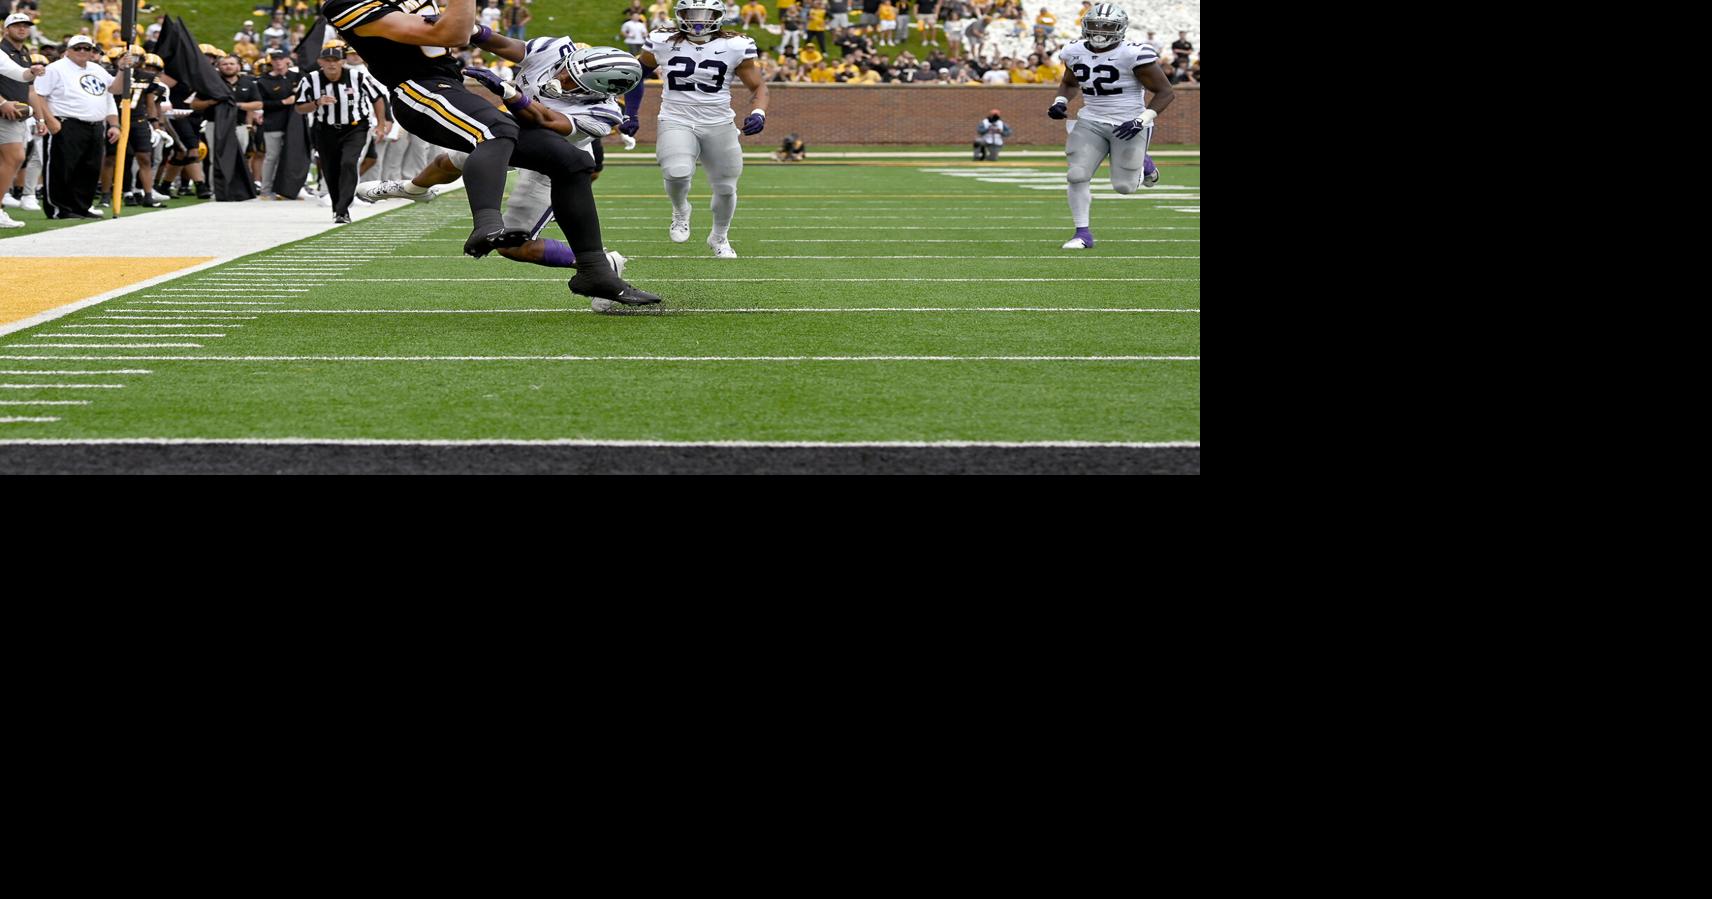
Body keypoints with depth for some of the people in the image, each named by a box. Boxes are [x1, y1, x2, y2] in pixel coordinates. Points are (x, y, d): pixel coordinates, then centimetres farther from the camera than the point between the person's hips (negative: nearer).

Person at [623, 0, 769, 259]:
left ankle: (719, 238, 37)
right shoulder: (663, 44, -3)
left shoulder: (735, 47, -6)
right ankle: (680, 211, 9)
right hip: (676, 123, -1)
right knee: (677, 173, -27)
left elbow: (758, 86, 3)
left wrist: (758, 113, -16)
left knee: (726, 188, 6)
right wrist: (629, 114, 9)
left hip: (719, 126, 1)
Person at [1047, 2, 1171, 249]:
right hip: (1091, 123, 4)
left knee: (1124, 186, 0)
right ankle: (1083, 234, 2)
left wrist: (1142, 120, -22)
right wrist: (1060, 101, 0)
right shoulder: (1075, 53, -1)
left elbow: (1165, 92, -12)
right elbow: (1068, 83, 21)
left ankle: (1143, 166, 36)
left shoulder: (1133, 55, -18)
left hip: (1128, 125, -4)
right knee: (1077, 176, -11)